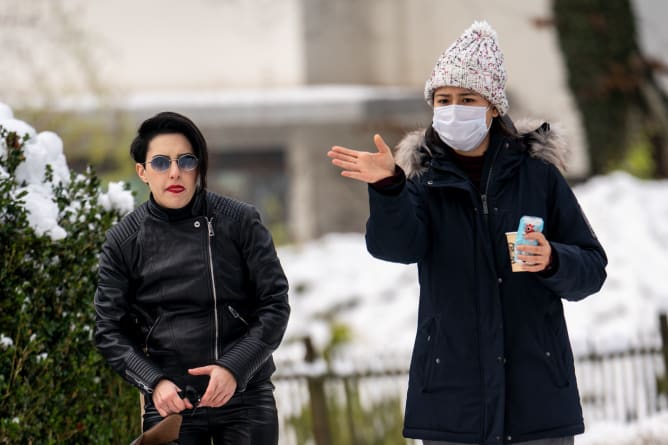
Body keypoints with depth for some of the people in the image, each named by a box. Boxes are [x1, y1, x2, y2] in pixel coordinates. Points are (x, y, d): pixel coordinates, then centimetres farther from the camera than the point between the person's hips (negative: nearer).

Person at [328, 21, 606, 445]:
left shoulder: (537, 175, 4)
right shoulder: (424, 180, 4)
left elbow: (593, 268, 6)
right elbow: (397, 244, -16)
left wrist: (552, 261, -16)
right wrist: (387, 188, -35)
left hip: (537, 390, 0)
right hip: (453, 391, 0)